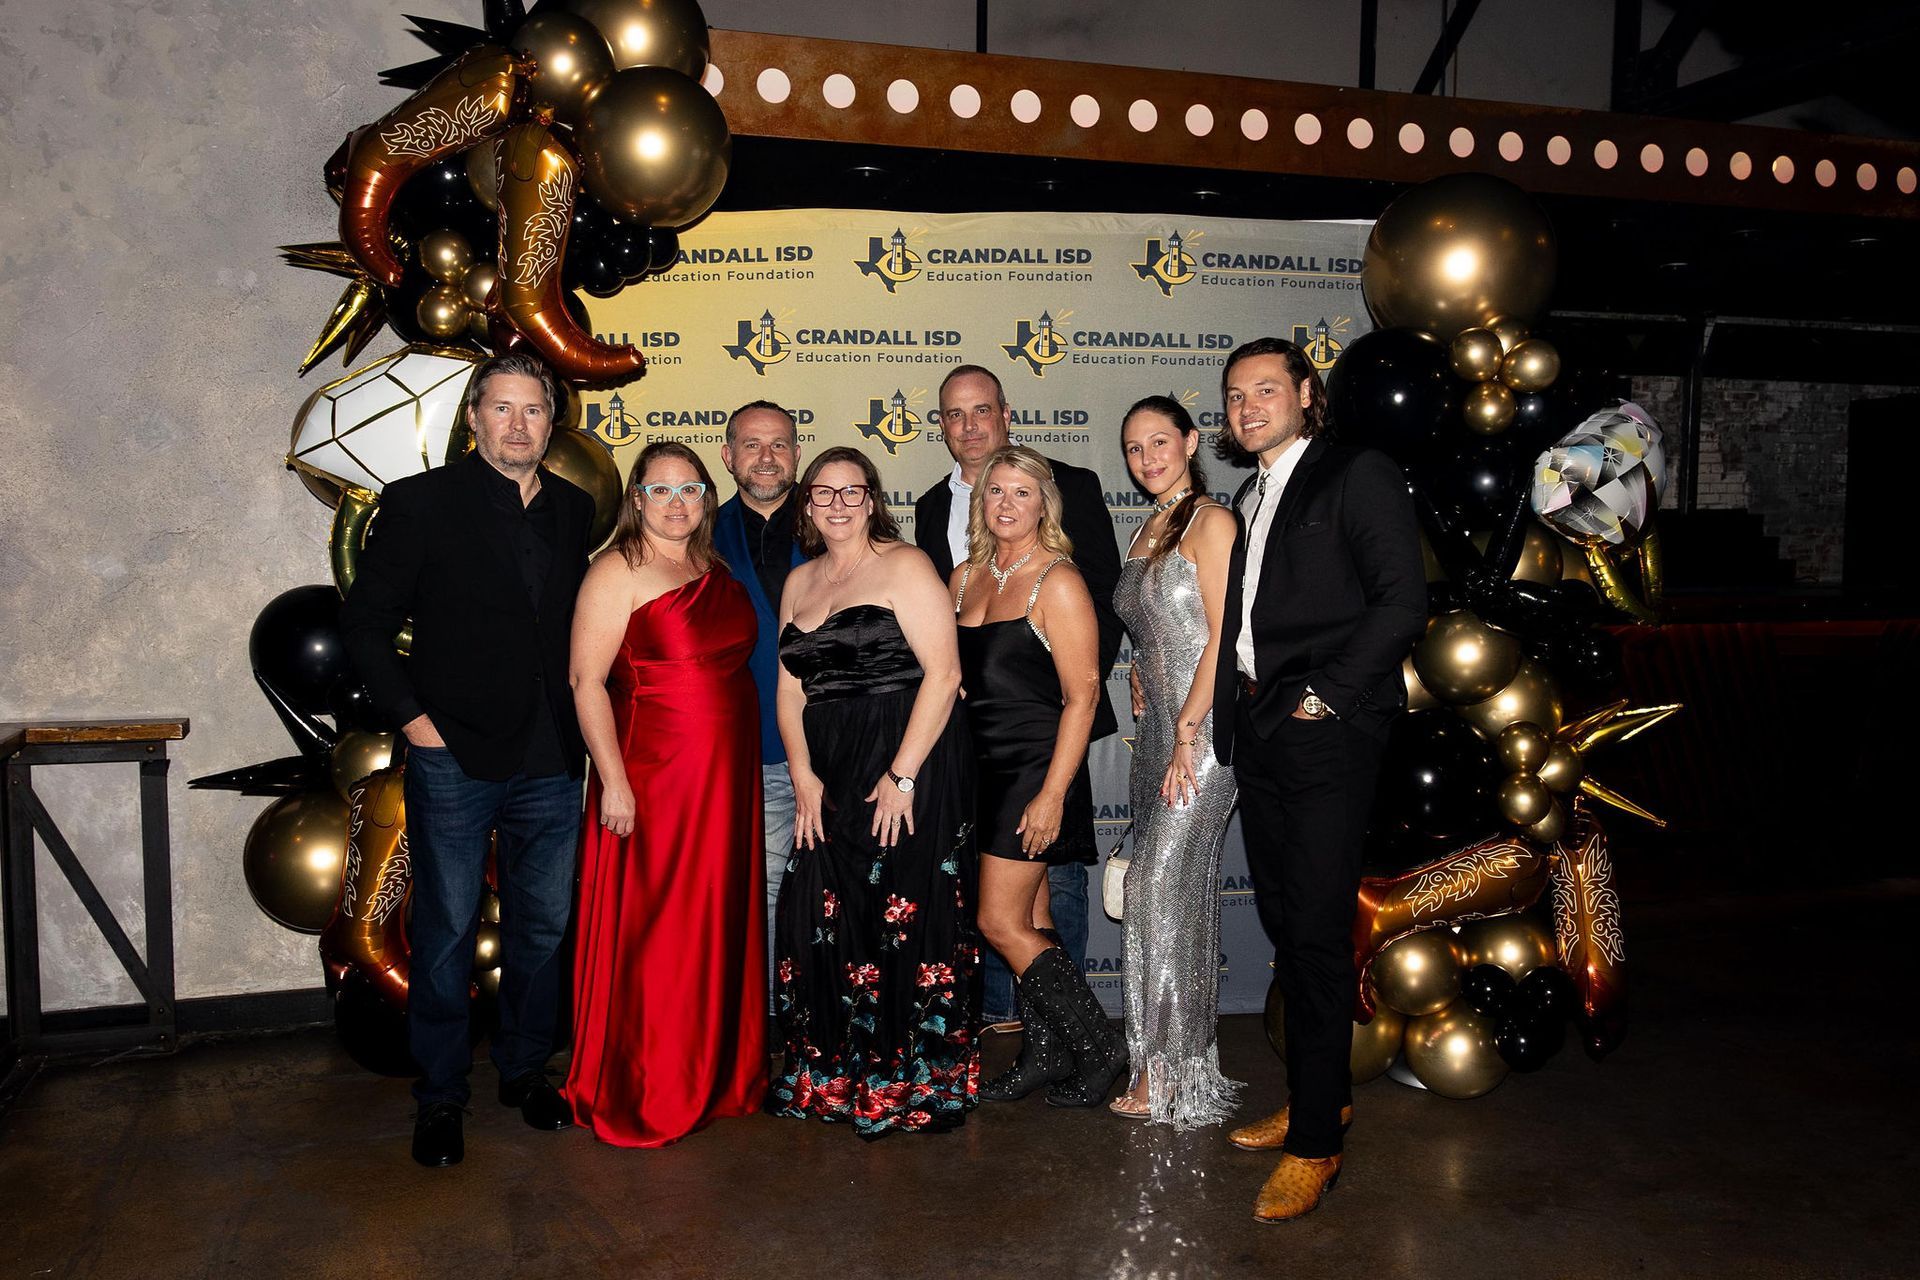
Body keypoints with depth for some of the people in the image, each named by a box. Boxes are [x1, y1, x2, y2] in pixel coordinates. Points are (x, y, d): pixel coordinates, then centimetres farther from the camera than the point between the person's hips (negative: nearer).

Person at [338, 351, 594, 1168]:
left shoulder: (574, 511, 9)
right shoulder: (419, 503, -3)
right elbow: (365, 623, -1)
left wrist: (577, 721, 8)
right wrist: (412, 717, -8)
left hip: (550, 763, 4)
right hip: (454, 758, -4)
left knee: (543, 927, 13)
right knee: (446, 932, 6)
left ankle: (525, 1070, 31)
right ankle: (439, 1097, 21)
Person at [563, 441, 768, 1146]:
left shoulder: (717, 571, 13)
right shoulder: (618, 571, -8)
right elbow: (587, 681, -13)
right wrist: (614, 781, -19)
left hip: (725, 778, 7)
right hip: (651, 775, -7)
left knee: (719, 927, 14)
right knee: (650, 935, 1)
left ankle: (715, 1075, 29)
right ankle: (641, 1095, 16)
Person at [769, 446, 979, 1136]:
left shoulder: (904, 566, -4)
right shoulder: (800, 582, 15)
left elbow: (943, 672, -12)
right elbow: (791, 687, 13)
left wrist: (903, 775, -17)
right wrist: (804, 777, -1)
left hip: (912, 764, -6)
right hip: (830, 775, 6)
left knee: (903, 918, -2)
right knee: (824, 918, 7)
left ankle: (913, 1086, 13)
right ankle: (832, 1078, 23)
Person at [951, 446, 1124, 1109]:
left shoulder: (1057, 582, -10)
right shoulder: (965, 579, 10)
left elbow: (1082, 694, -14)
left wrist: (1052, 794, -18)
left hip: (1035, 771, -6)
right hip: (983, 769, 6)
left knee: (1001, 922, -6)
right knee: (1029, 919, 12)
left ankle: (1097, 1046, 8)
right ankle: (1046, 1054, 23)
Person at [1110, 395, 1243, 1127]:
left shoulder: (1211, 522, -7)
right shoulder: (1147, 532, 18)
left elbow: (1223, 637, -14)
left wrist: (1187, 733, -16)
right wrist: (1154, 727, 12)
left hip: (1204, 730, -8)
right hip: (1158, 732, 8)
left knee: (1160, 890, -9)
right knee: (1179, 894, 11)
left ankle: (1165, 1074, 1)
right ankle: (1178, 1066, 19)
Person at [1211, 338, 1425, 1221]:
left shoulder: (1358, 475, -3)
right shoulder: (1250, 498, 20)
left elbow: (1401, 601, -12)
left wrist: (1324, 693, -14)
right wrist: (1226, 719, 8)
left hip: (1325, 732, -7)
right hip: (1259, 732, 8)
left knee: (1316, 930, -5)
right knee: (1284, 922, 13)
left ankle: (1315, 1141, 5)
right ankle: (1320, 1094, 29)